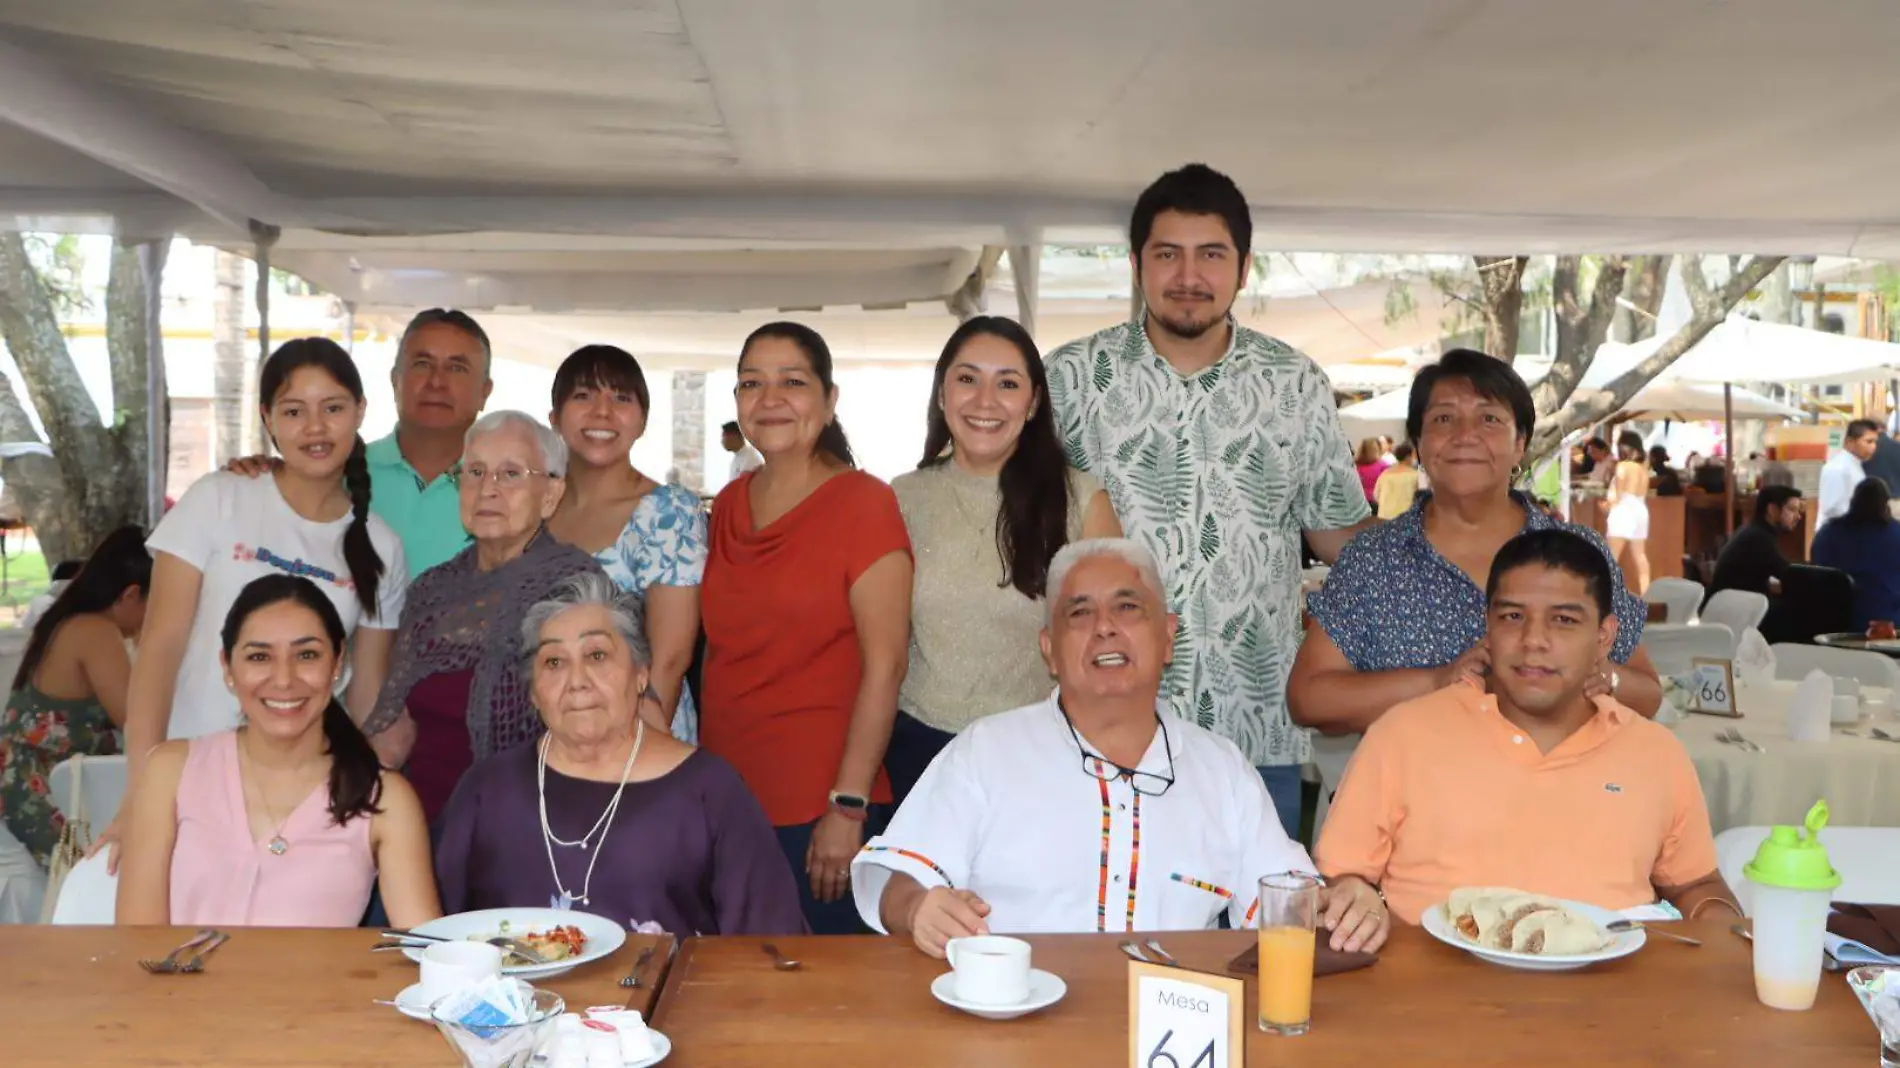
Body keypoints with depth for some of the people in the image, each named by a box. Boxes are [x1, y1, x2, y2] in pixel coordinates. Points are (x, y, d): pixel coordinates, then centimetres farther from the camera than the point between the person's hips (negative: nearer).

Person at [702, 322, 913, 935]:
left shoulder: (863, 503, -8)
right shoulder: (728, 506, 10)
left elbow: (885, 666, -13)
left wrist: (849, 807, -16)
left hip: (818, 814, -5)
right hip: (723, 801, 6)